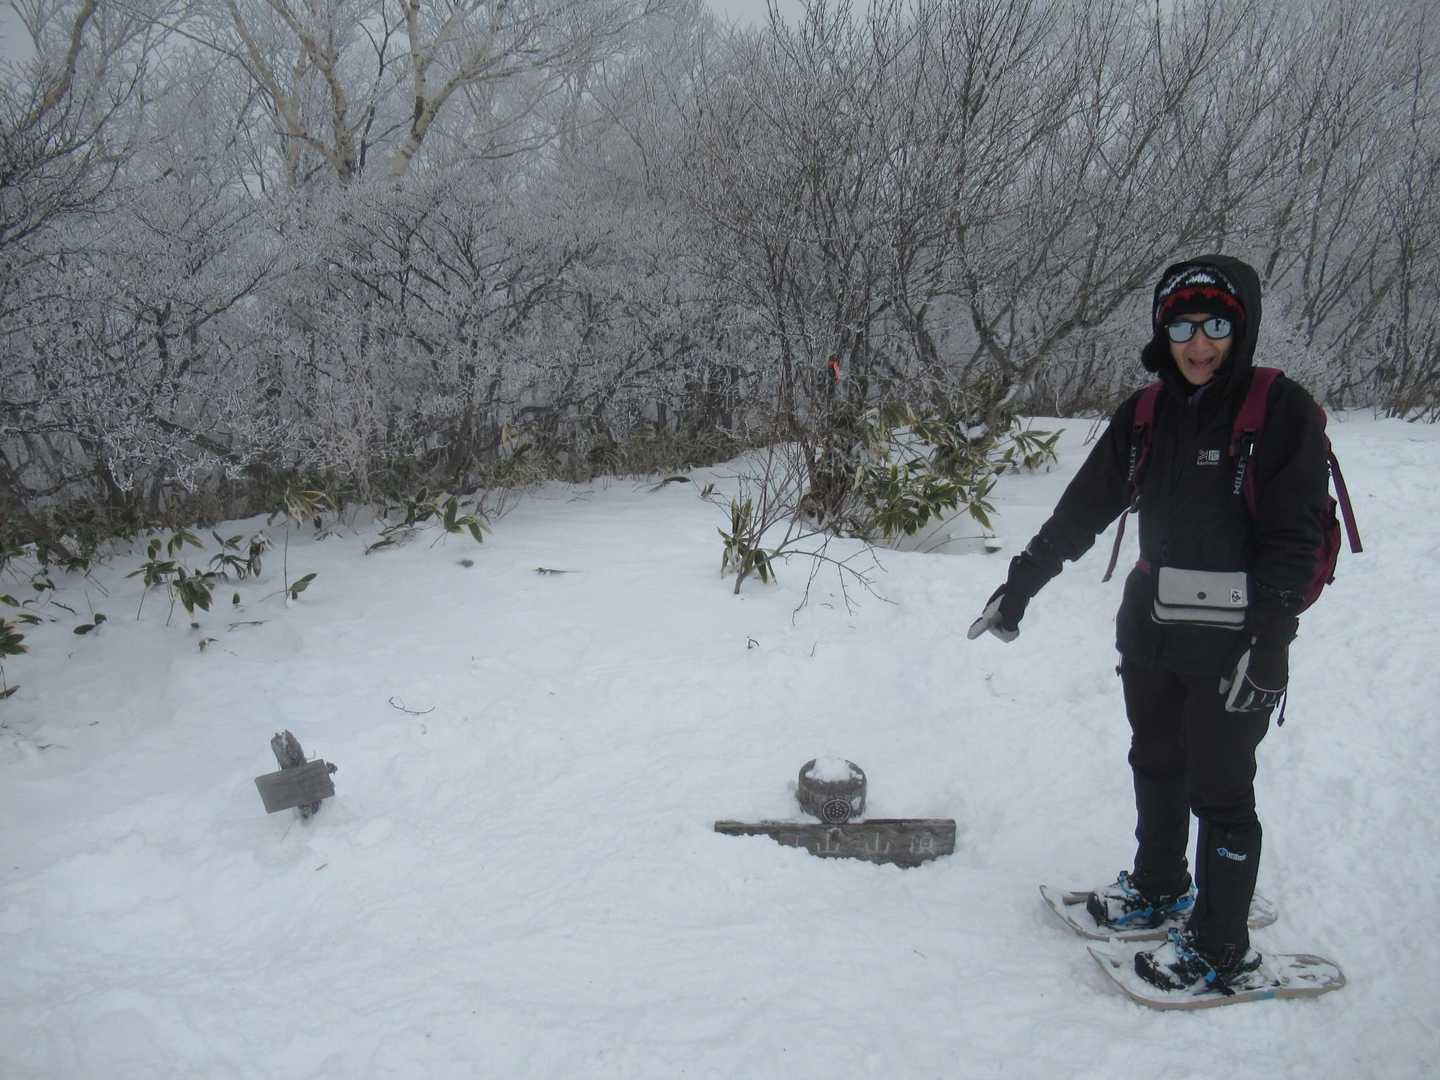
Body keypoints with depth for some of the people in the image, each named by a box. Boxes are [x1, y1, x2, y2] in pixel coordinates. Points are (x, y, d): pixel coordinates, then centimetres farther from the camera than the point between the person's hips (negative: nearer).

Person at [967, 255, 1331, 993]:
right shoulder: (1147, 414, 4)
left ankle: (1221, 950, 17)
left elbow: (1295, 540, -14)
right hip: (1152, 630, 6)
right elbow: (1082, 510, 7)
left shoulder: (1282, 411, -12)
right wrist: (1019, 587, 7)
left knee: (1219, 791, 2)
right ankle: (1159, 889, 41)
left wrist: (1265, 645, -19)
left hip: (1233, 644, -6)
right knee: (1155, 766, 19)